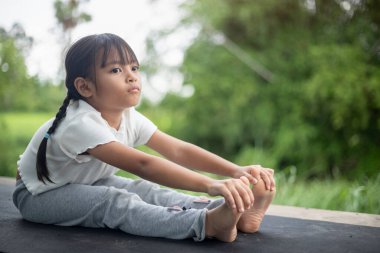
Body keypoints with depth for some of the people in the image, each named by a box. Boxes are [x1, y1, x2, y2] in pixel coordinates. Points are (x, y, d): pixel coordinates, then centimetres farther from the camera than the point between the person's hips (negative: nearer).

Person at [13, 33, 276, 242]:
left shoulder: (130, 118, -10)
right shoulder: (81, 124, -35)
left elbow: (179, 150, -19)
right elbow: (142, 164, -47)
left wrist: (235, 170, -31)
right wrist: (210, 184, -56)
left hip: (86, 184, 7)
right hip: (39, 194, -6)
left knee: (145, 190, -20)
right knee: (113, 201, -33)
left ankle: (235, 213, -33)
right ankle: (207, 222, -50)